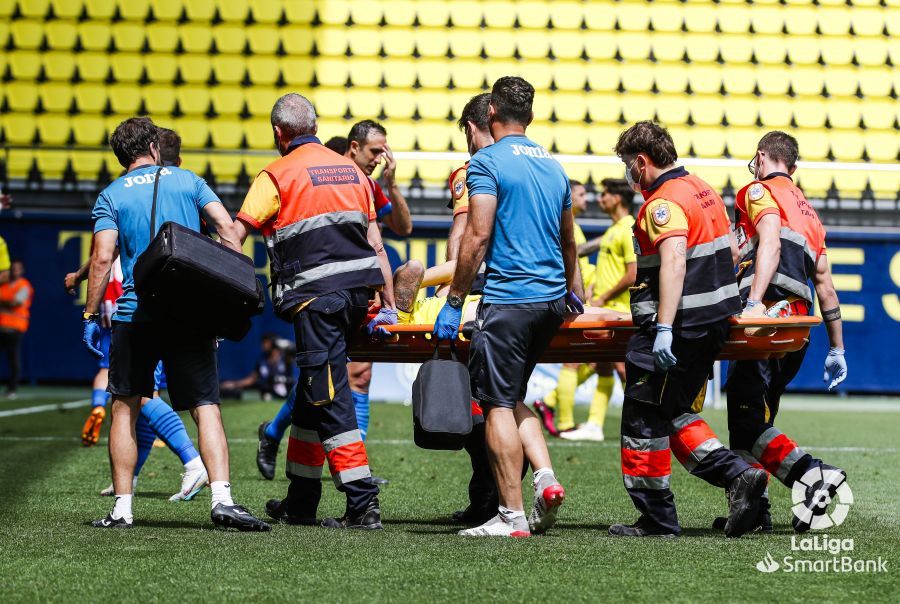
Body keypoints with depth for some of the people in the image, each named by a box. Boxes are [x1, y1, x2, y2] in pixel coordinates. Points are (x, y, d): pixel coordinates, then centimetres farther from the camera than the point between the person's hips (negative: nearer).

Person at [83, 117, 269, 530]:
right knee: (206, 407, -2)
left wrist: (91, 316, 1)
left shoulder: (111, 197, 7)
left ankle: (122, 507, 7)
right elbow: (227, 228, 0)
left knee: (125, 408, 11)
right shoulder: (187, 181, 11)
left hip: (136, 313, -1)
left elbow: (103, 258, -4)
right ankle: (222, 499, -19)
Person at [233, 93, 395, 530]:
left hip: (316, 296, -7)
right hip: (358, 292, 7)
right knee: (312, 391, 17)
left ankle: (363, 505, -14)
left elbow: (233, 238, -6)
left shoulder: (277, 175, -1)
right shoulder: (350, 170, 18)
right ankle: (301, 501, 23)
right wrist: (389, 303, 17)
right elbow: (375, 244, 16)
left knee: (329, 399, -7)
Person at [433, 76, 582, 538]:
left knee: (498, 404, -4)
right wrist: (574, 292, 43)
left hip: (508, 298, -7)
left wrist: (454, 302, -8)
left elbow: (478, 236, -13)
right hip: (552, 298, 7)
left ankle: (512, 515, -6)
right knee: (512, 398, 18)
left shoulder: (488, 161, -6)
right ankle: (545, 478, 0)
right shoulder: (553, 167, 16)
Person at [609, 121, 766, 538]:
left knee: (644, 418, 0)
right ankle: (737, 475, 2)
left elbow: (673, 261, -27)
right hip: (716, 321, 10)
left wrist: (664, 328, -32)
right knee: (672, 412, 17)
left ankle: (656, 520, 3)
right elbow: (731, 253, 21)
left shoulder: (663, 202, -15)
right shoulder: (704, 191, 14)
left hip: (679, 328, -10)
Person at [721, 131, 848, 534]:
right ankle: (753, 510, 10)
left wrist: (754, 302, -27)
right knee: (755, 415, 14)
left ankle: (813, 474, -27)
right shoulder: (809, 213, 28)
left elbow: (770, 243, -14)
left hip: (768, 317, -8)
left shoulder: (760, 191, 5)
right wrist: (836, 350, 28)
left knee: (746, 419, -11)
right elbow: (825, 285, 26)